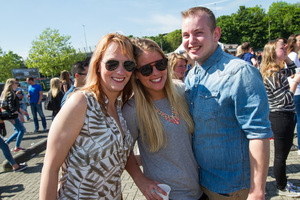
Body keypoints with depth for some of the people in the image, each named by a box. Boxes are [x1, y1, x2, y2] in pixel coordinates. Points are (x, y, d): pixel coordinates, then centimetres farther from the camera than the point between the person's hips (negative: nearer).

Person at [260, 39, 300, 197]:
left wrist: (286, 57, 14)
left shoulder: (277, 71, 9)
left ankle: (282, 181, 39)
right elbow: (285, 100, -21)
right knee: (281, 155, 6)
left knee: (283, 154, 22)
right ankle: (282, 188, 23)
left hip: (286, 117, 10)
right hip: (281, 118, -10)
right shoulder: (273, 75, -20)